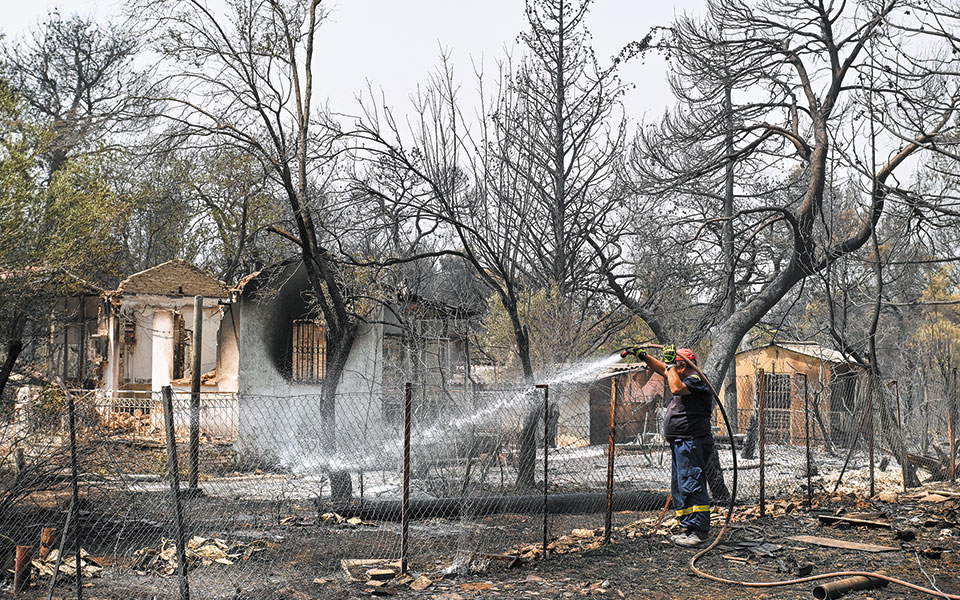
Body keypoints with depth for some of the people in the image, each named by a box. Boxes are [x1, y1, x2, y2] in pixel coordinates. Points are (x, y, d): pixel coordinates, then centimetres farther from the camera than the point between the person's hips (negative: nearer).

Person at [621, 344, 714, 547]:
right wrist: (644, 356, 25)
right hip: (681, 444, 11)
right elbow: (663, 370, 31)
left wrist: (670, 363, -19)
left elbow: (676, 388, -30)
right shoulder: (686, 380, 19)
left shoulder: (696, 380, -11)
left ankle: (700, 532, -13)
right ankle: (689, 530, 15)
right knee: (679, 487, 12)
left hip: (691, 443, -11)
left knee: (691, 486, -13)